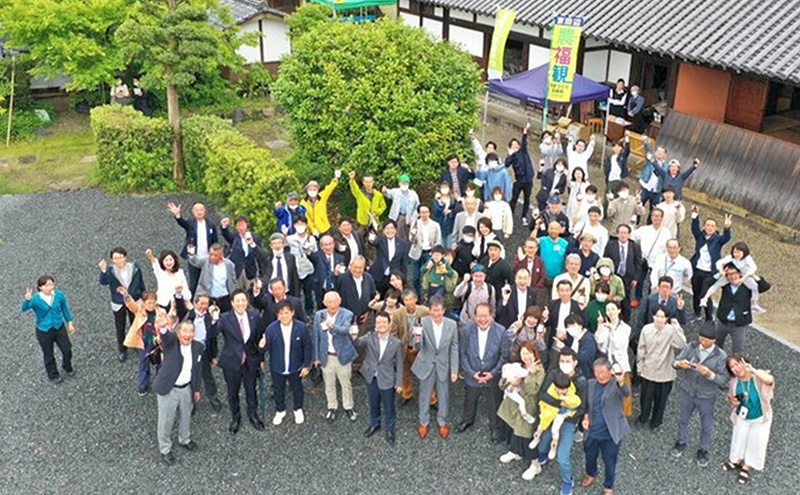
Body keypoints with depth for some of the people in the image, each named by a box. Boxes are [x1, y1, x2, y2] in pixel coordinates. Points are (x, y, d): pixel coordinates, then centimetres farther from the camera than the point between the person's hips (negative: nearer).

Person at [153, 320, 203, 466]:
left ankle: (185, 439, 51)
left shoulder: (198, 347, -6)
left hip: (187, 389, 4)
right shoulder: (171, 342, -18)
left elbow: (198, 369, 5)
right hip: (169, 389, -4)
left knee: (186, 416, 24)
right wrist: (163, 327, -67)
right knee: (166, 421, 9)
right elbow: (166, 336, -43)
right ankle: (165, 450, 31)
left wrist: (197, 389, 9)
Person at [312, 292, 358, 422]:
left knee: (346, 383, 14)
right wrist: (316, 357, 3)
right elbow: (316, 337, 3)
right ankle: (332, 407, 36)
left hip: (342, 356, -2)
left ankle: (348, 407, 34)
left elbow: (345, 330, -33)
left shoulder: (347, 315, -15)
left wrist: (333, 326, -53)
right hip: (326, 356, 2)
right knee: (329, 384, 17)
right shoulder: (319, 315, -5)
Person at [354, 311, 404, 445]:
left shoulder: (396, 343, -15)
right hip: (371, 378, 2)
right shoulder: (370, 337, -11)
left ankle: (390, 429, 37)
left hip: (387, 380, -2)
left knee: (388, 406, 13)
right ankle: (374, 424, 47)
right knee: (373, 404, 22)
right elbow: (358, 343, -25)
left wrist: (399, 382, -4)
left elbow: (399, 364, -7)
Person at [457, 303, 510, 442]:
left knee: (494, 404, 20)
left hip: (493, 376, -1)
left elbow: (504, 355, -10)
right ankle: (467, 420, 55)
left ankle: (494, 428, 46)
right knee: (469, 400, 25)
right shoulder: (467, 330, -17)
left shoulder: (501, 331, -21)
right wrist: (472, 372, -13)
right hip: (473, 375, 1)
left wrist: (493, 373, -15)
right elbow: (463, 353, -7)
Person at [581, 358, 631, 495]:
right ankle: (591, 474, 55)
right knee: (590, 457, 26)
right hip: (592, 432, 4)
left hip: (611, 434, -4)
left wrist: (621, 382, -63)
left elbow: (626, 393, -41)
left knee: (610, 463, 13)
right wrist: (585, 416, -6)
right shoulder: (591, 384, -1)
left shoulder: (616, 385, -17)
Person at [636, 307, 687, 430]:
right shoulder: (646, 329, -10)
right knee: (646, 396, 17)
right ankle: (643, 417, 43)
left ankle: (656, 421, 37)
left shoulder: (671, 331, -17)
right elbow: (641, 349, 1)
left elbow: (681, 345, -33)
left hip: (664, 372, -1)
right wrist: (639, 365, 6)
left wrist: (677, 328, -39)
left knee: (660, 398, 15)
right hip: (648, 370, 2)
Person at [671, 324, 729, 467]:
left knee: (706, 426, 17)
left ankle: (703, 450, 40)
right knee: (683, 419, 22)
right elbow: (675, 361, -7)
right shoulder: (691, 347, -12)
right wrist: (679, 363, -31)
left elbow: (724, 379, -19)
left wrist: (710, 374, -35)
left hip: (707, 397, -2)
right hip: (687, 392, 2)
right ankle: (681, 442, 47)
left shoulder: (721, 356, -18)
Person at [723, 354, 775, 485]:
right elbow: (731, 398, 4)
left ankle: (746, 467, 38)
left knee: (755, 443, 15)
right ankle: (736, 461, 48)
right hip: (742, 417, 3)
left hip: (760, 418, -3)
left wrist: (752, 370, -61)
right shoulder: (734, 382, -13)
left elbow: (770, 380, -50)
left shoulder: (758, 377, -26)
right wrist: (732, 401, -20)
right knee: (738, 440, 20)